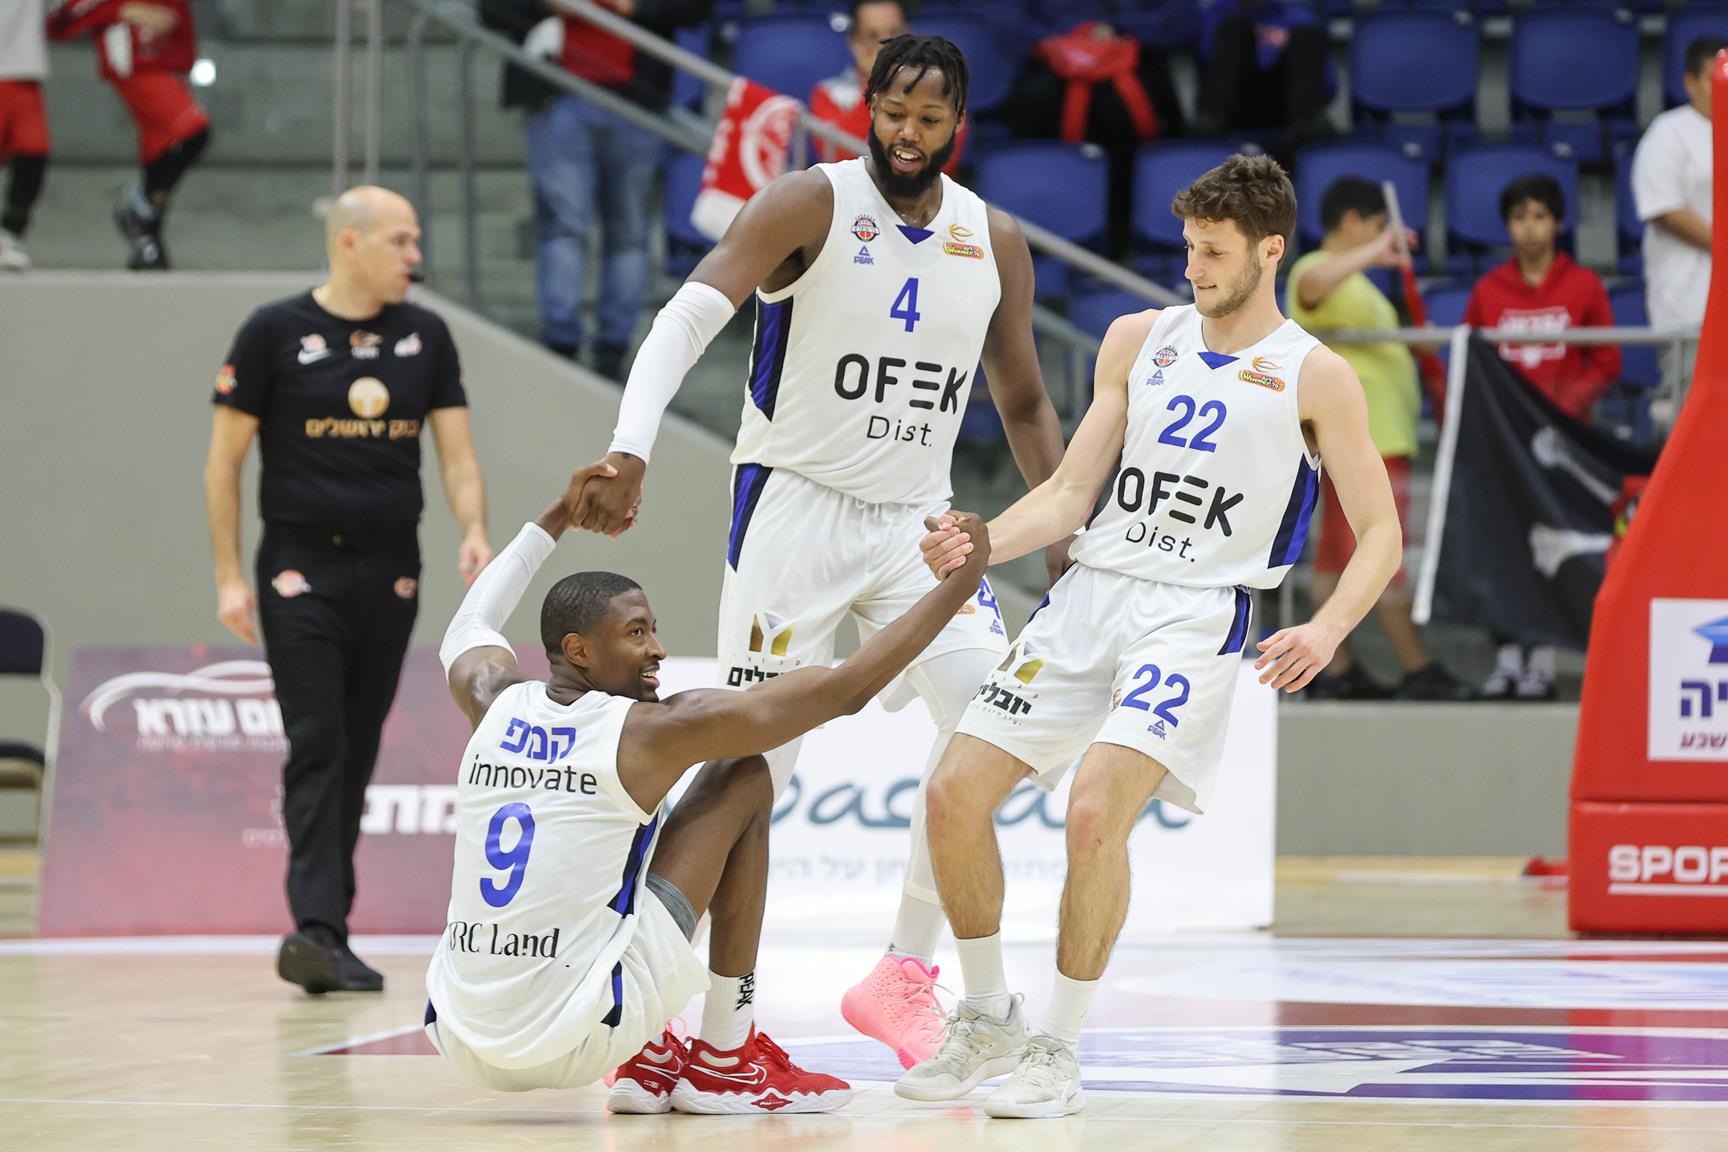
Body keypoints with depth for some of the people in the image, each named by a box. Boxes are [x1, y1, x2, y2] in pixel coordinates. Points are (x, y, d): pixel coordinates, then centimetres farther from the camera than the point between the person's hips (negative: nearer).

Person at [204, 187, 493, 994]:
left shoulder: (424, 337, 8)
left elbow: (457, 451, 8)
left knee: (357, 754, 7)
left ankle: (324, 930, 14)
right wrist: (229, 576, -5)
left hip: (390, 576, 4)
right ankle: (317, 926, -21)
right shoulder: (275, 334, -4)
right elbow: (225, 459, -1)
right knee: (317, 746, -14)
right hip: (302, 571, -4)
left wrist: (473, 529, -12)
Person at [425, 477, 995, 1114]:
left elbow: (469, 628, 36)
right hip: (573, 1043, -6)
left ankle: (648, 1062, 27)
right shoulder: (647, 733, -8)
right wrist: (959, 585, 7)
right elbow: (846, 690, -3)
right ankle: (727, 1061, 13)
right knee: (744, 780, 6)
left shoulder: (496, 707, 7)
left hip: (459, 1041, 6)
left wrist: (559, 516, 43)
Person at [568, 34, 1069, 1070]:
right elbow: (690, 317, -23)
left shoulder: (995, 243, 5)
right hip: (796, 505, -4)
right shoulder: (811, 206, -11)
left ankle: (906, 975, 1)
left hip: (916, 517, 5)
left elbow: (1025, 406, 16)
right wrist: (630, 453, -38)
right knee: (752, 763, -8)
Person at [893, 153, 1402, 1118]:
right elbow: (1071, 493, 13)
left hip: (1197, 614, -5)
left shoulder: (1314, 377, 0)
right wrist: (979, 543, -5)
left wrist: (1327, 630, -18)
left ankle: (1061, 1050, -9)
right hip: (1091, 594, 5)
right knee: (956, 793, -5)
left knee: (1097, 811, -25)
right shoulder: (1139, 341, 13)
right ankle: (989, 1019, 15)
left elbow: (1380, 531, 0)